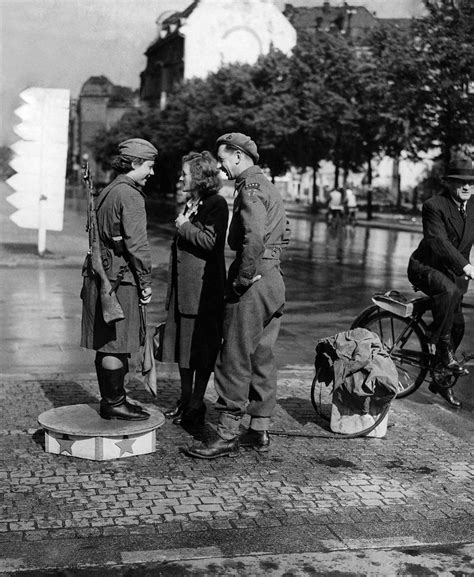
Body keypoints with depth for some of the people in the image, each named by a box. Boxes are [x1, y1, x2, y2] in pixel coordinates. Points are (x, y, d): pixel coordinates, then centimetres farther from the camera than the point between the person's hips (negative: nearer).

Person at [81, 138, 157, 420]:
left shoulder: (107, 192, 17)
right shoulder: (130, 195, -13)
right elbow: (136, 243, -18)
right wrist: (146, 281, -10)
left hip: (100, 273, 10)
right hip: (119, 279, -10)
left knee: (106, 344, 13)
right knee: (116, 344, -3)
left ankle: (110, 401, 21)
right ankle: (115, 404, 4)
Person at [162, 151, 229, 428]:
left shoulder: (216, 204, -10)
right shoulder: (190, 204, 17)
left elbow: (210, 241, -20)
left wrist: (185, 226, -11)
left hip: (204, 285, -9)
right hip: (183, 283, 9)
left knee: (201, 346, -1)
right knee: (183, 343, 12)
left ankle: (197, 405, 8)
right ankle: (186, 401, 23)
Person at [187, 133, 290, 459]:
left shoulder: (251, 187, -12)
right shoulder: (269, 187, 20)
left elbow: (253, 237, -27)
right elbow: (283, 235, 27)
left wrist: (243, 278, -20)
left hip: (254, 282, -10)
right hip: (274, 279, 10)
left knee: (235, 359, -6)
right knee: (262, 356, 13)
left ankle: (228, 435, -3)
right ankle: (260, 431, 19)